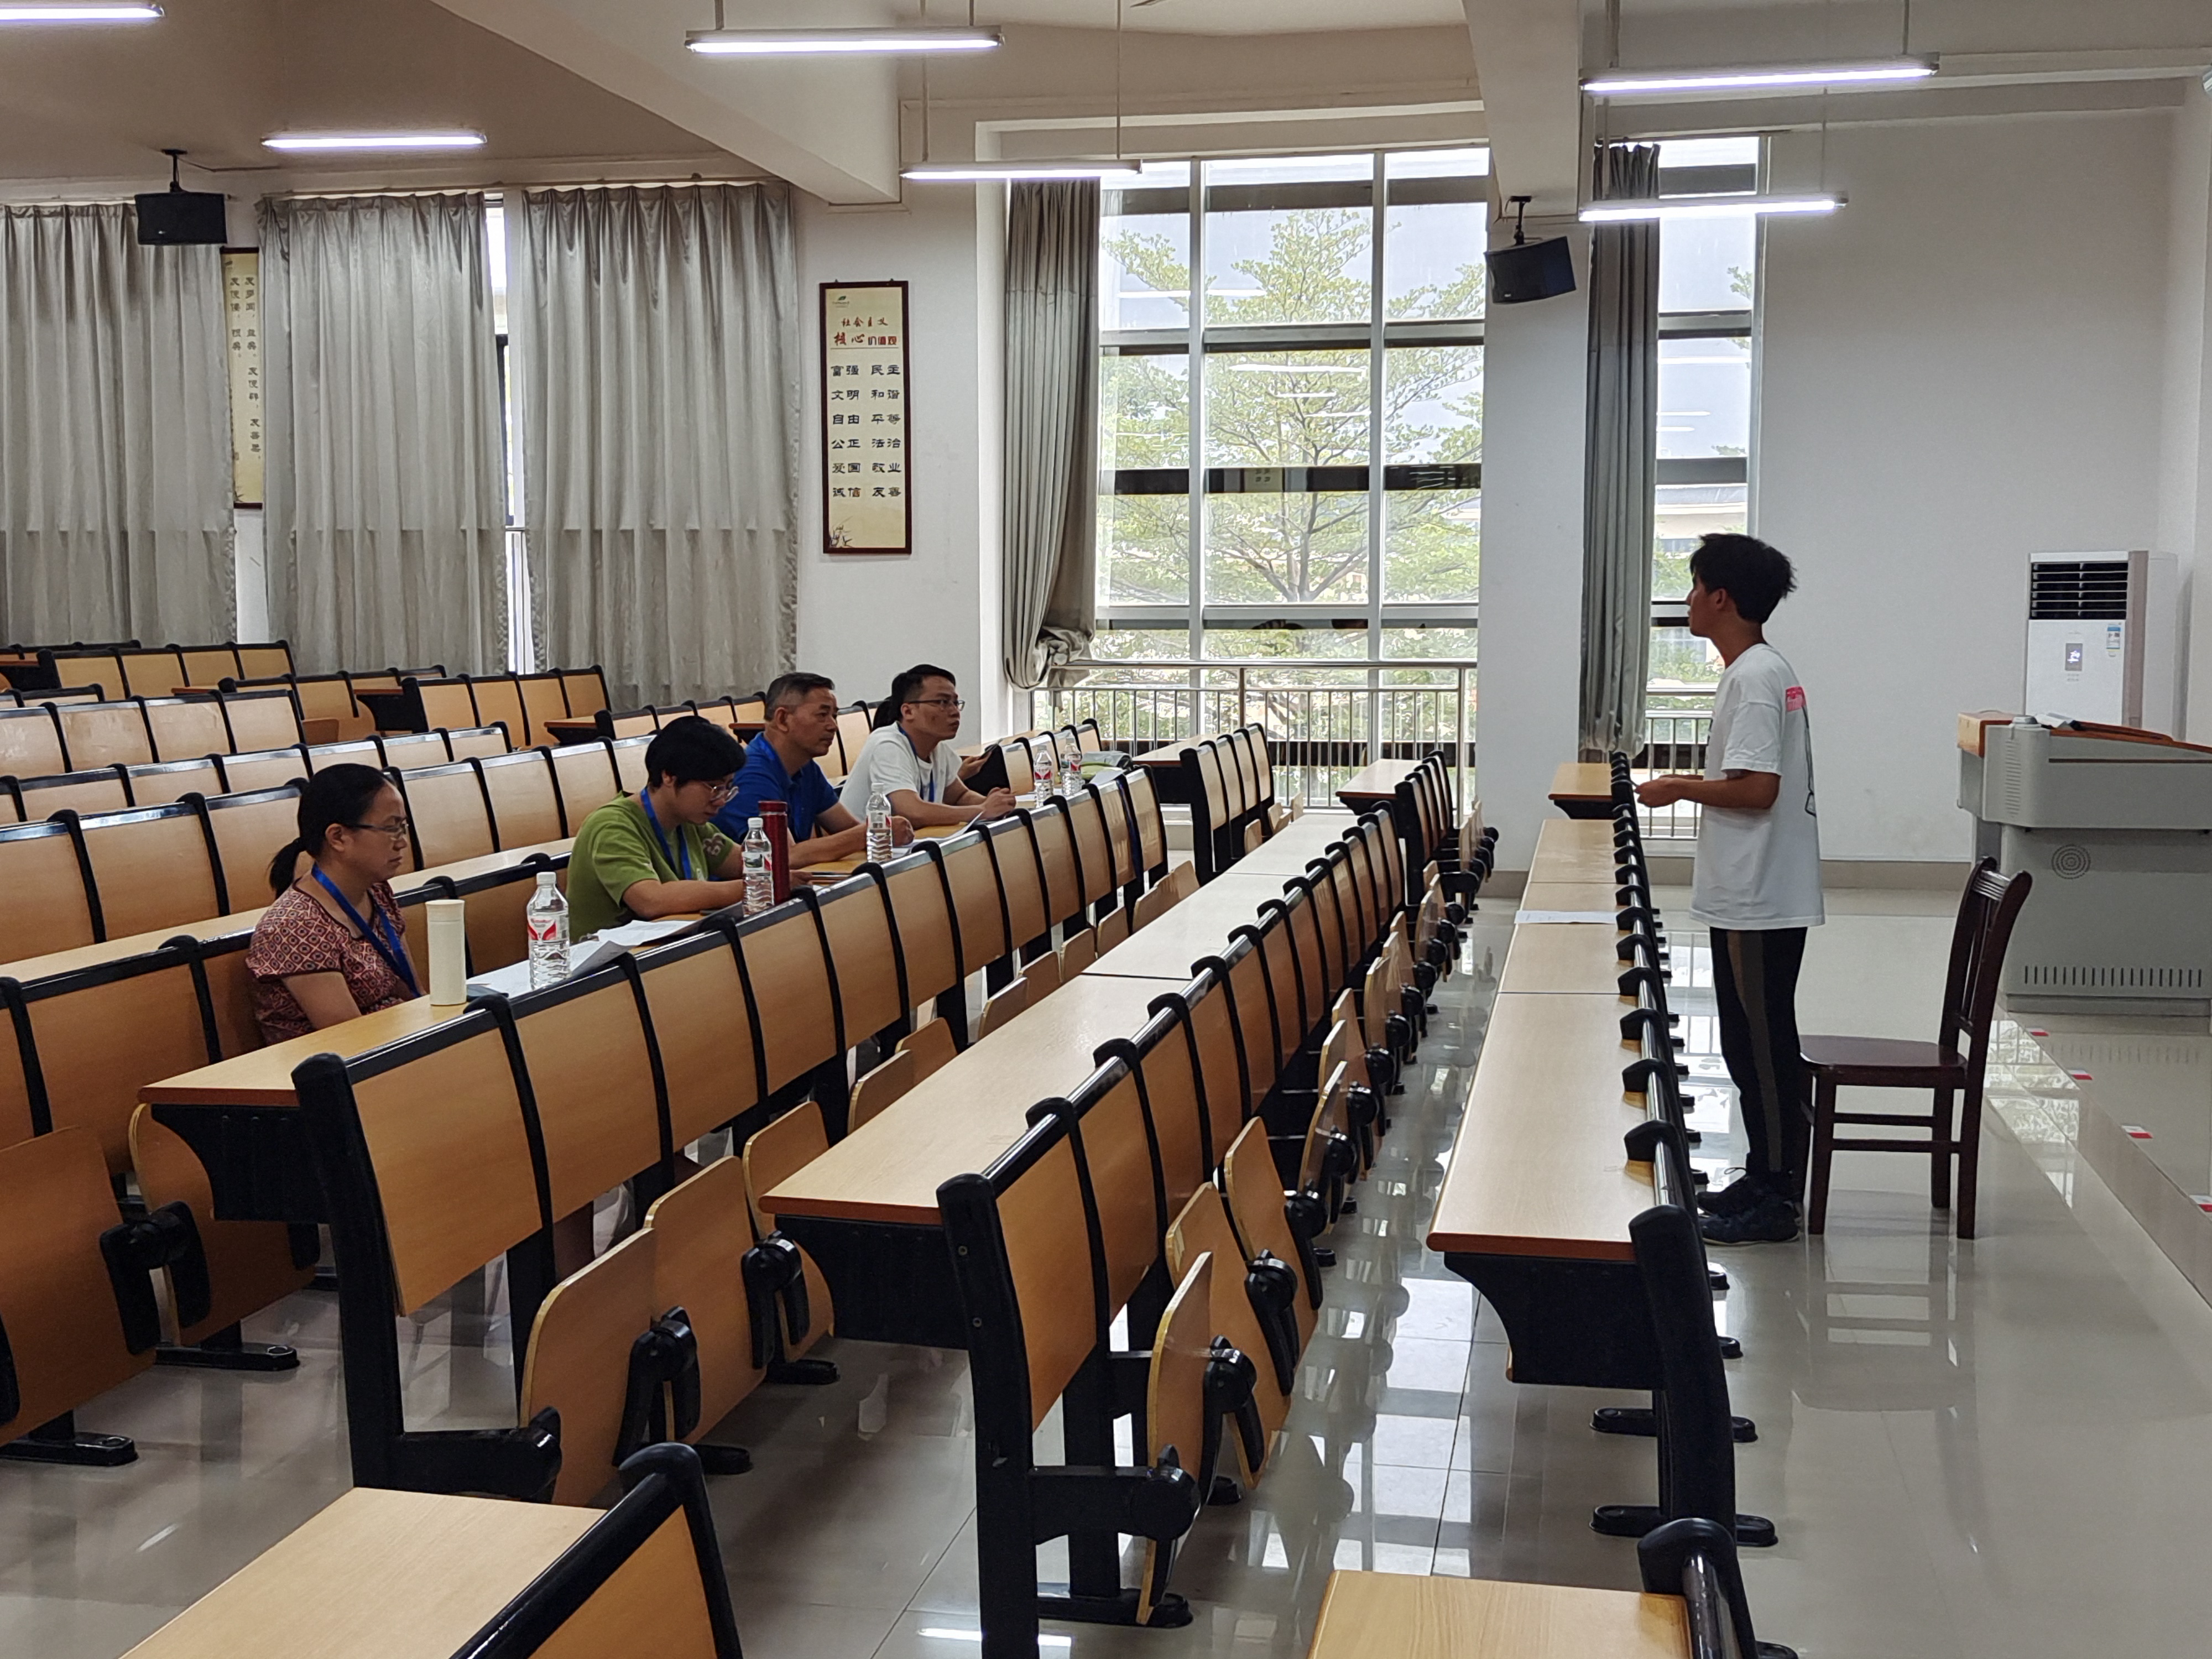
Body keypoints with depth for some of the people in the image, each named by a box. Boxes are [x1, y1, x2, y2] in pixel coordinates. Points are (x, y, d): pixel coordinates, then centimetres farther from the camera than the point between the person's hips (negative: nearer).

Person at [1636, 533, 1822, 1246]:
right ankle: (1767, 1180, 26)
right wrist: (1696, 783, 17)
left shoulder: (1752, 679, -17)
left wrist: (1680, 789, -12)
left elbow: (1756, 789, -23)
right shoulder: (1770, 671, 15)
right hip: (1753, 896, 11)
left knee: (1761, 1046, -3)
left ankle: (1775, 1201, 5)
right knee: (1753, 1045, 16)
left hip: (1759, 901, -11)